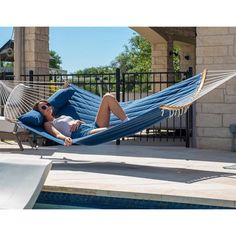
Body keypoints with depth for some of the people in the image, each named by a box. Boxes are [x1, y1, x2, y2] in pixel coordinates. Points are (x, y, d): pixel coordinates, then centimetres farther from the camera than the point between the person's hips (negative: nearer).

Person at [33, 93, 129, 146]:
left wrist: (78, 121, 0)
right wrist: (65, 138, -31)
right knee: (108, 131, -40)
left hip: (93, 126, 7)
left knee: (108, 97, -8)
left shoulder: (62, 117, 37)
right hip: (82, 133, -7)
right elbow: (57, 134, -6)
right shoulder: (47, 124, 17)